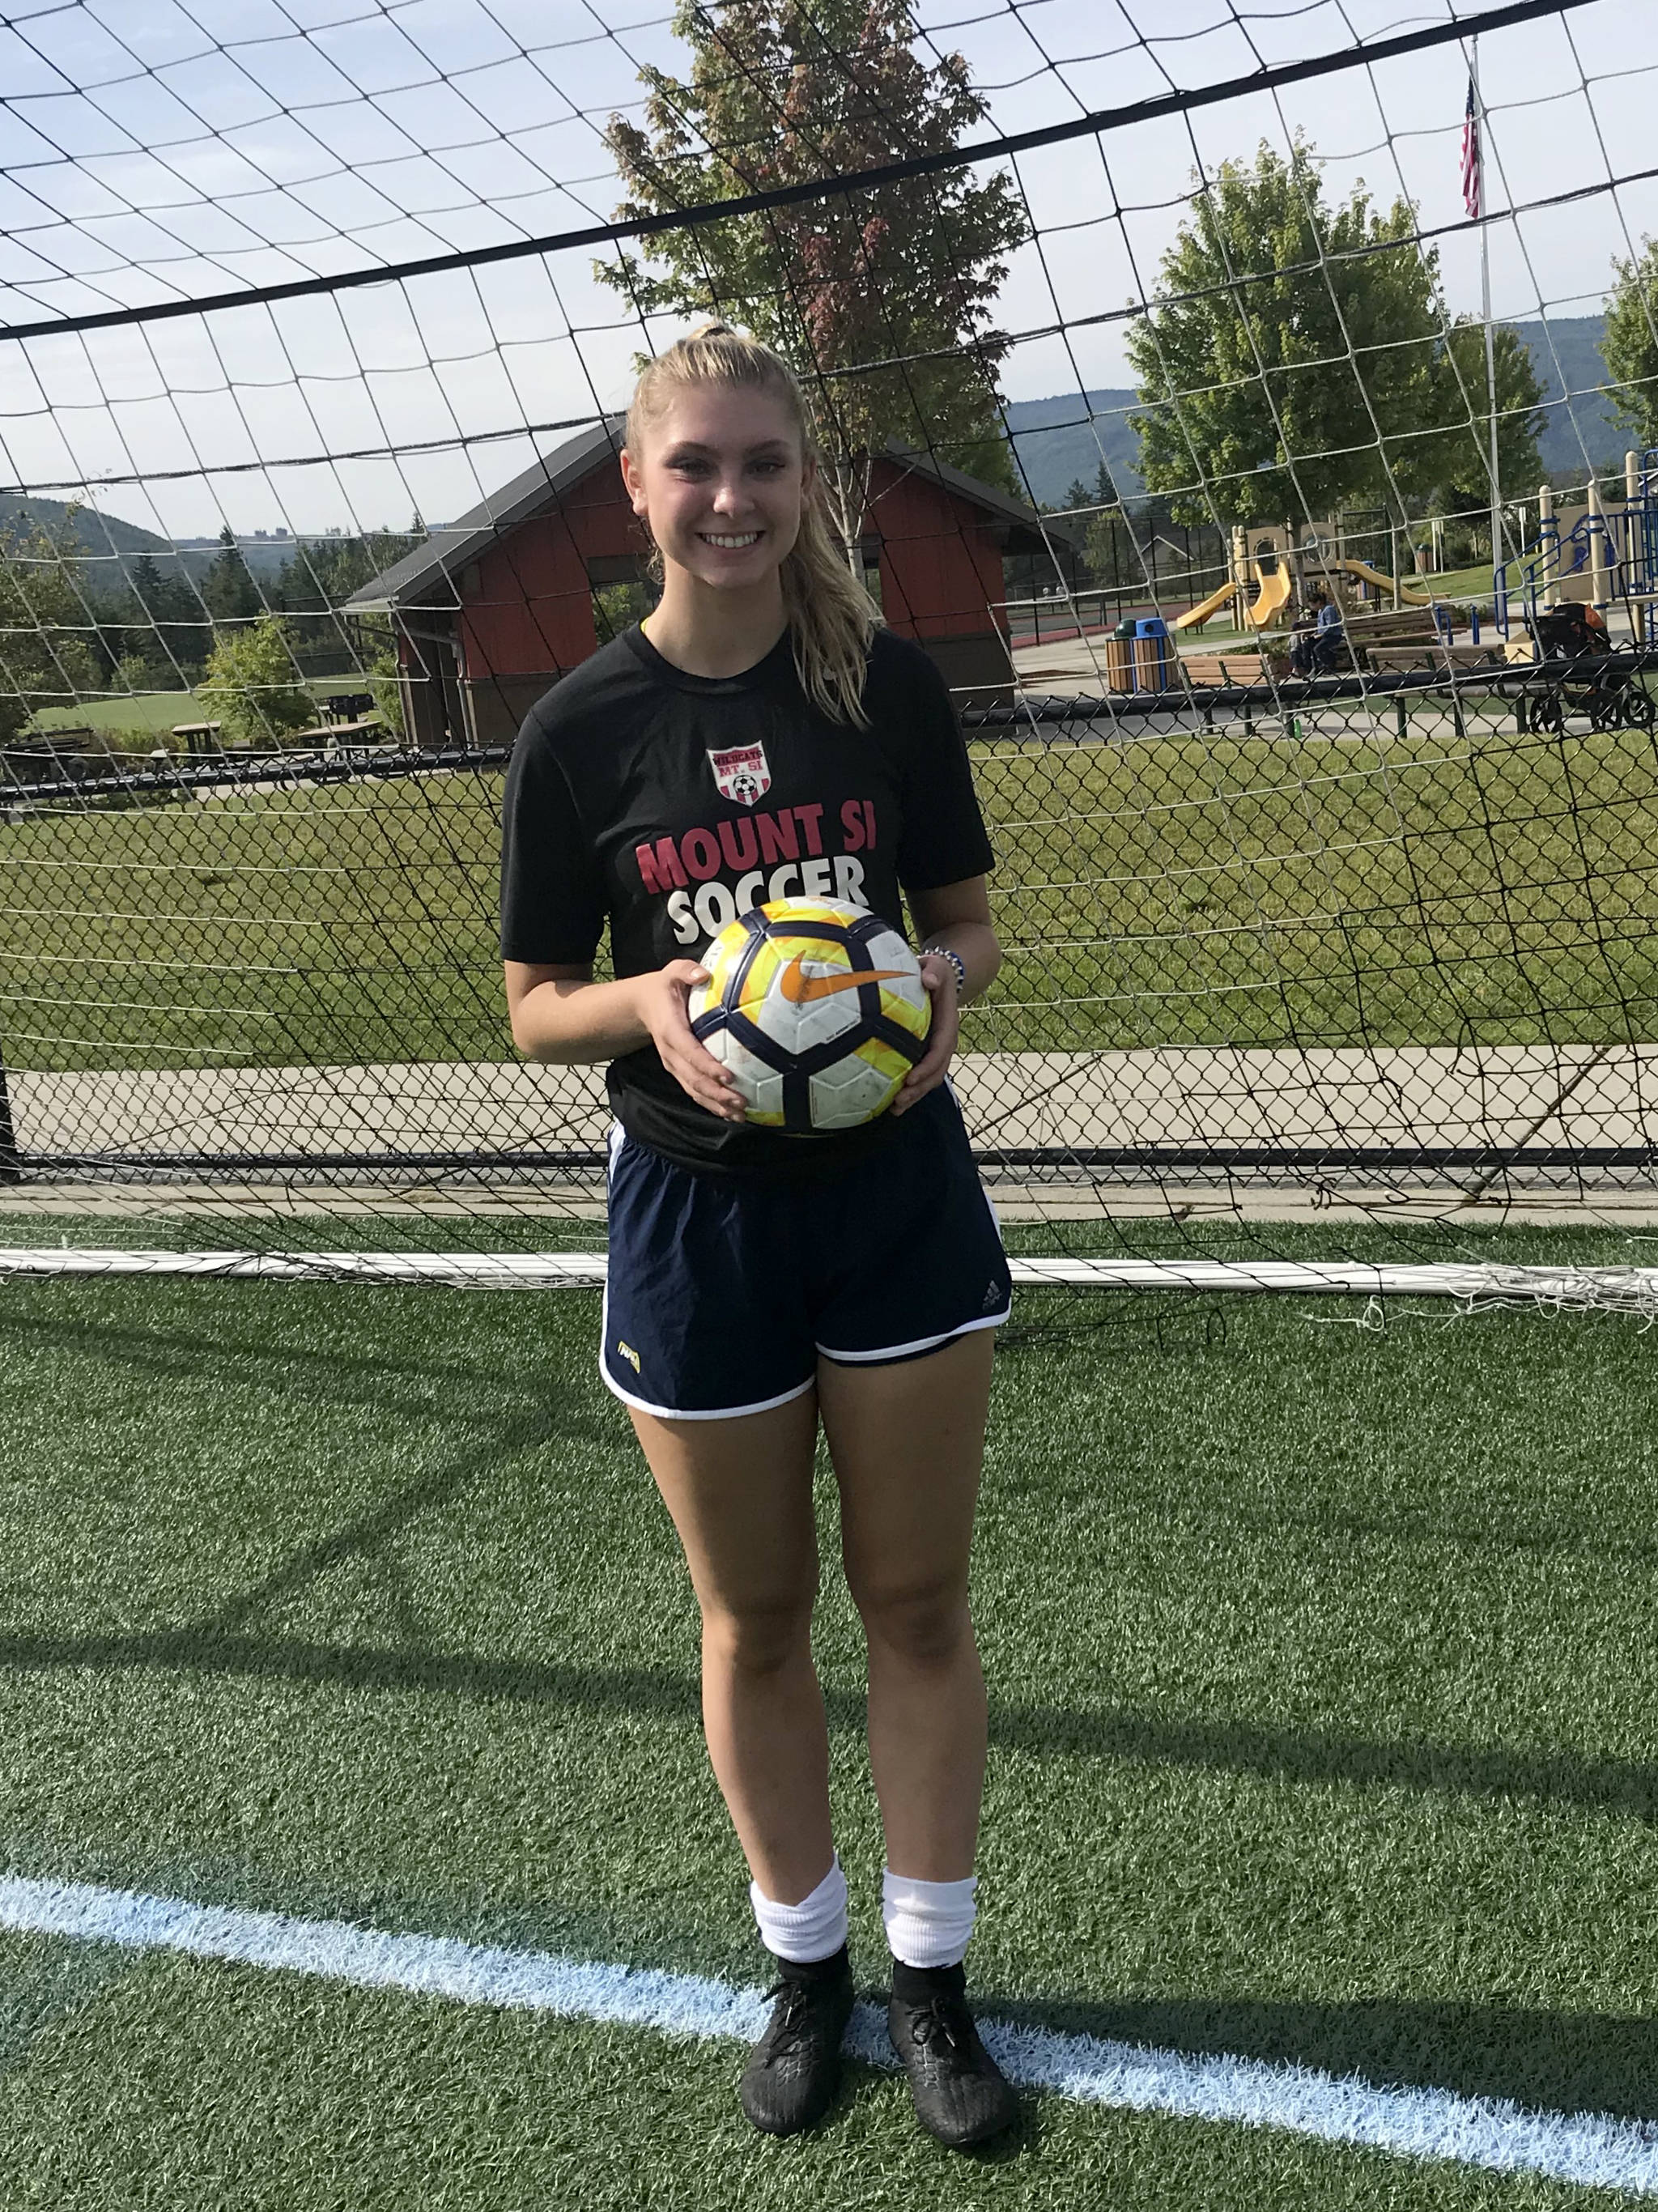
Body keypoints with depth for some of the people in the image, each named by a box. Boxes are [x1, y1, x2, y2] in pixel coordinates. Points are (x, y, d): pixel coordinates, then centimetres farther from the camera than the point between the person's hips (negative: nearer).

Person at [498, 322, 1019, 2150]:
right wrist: (647, 1003, -22)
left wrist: (942, 978, -17)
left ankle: (931, 1974, 30)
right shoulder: (581, 729, -6)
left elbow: (970, 921, 6)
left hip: (901, 1187, 1)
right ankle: (805, 1960, 35)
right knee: (754, 1618, 13)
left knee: (916, 1600, 10)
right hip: (699, 1211, 0)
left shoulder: (888, 683, -3)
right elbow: (537, 1006, 0)